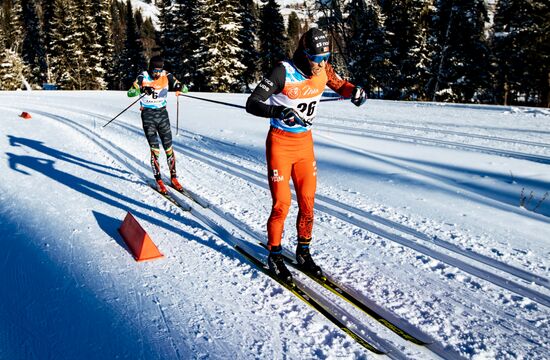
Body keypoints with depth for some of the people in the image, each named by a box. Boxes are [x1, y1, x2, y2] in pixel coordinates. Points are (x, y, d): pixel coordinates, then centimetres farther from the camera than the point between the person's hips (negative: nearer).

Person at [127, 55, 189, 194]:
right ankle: (158, 181, 4)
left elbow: (185, 89, -2)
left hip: (162, 114, 3)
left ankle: (173, 178, 14)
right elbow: (130, 93, -16)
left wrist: (179, 88, -25)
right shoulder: (143, 77, -8)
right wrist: (143, 89, -34)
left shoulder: (167, 76, -1)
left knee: (169, 147, 3)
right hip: (148, 115, -2)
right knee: (155, 149, -6)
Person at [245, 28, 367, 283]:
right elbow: (252, 104, -22)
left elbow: (340, 85, 14)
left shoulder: (323, 70, -4)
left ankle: (303, 252, 26)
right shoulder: (284, 72, -20)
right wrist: (279, 111, -40)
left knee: (307, 202, 8)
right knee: (281, 204, -3)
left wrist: (355, 91, -10)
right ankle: (274, 255, 18)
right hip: (280, 144, -5)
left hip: (305, 143, 5)